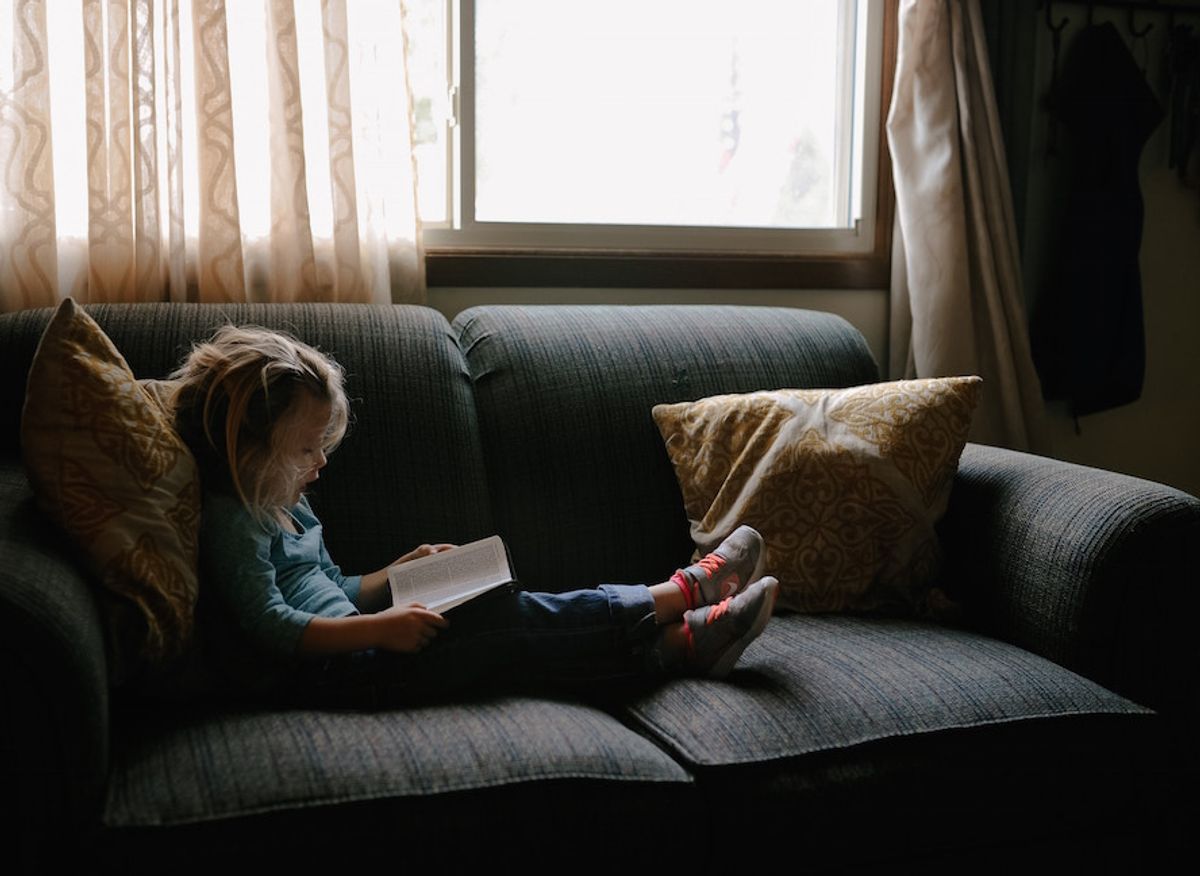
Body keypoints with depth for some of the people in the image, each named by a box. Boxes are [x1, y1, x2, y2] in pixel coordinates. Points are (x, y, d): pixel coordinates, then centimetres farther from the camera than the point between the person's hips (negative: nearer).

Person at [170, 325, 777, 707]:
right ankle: (683, 593, -10)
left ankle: (687, 641, -11)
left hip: (345, 652, 10)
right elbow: (272, 626, -21)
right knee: (506, 621, -16)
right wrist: (380, 628, -27)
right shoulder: (231, 519, -11)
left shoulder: (284, 505, 20)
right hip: (322, 672, -10)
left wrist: (402, 571, 12)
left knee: (511, 618, -7)